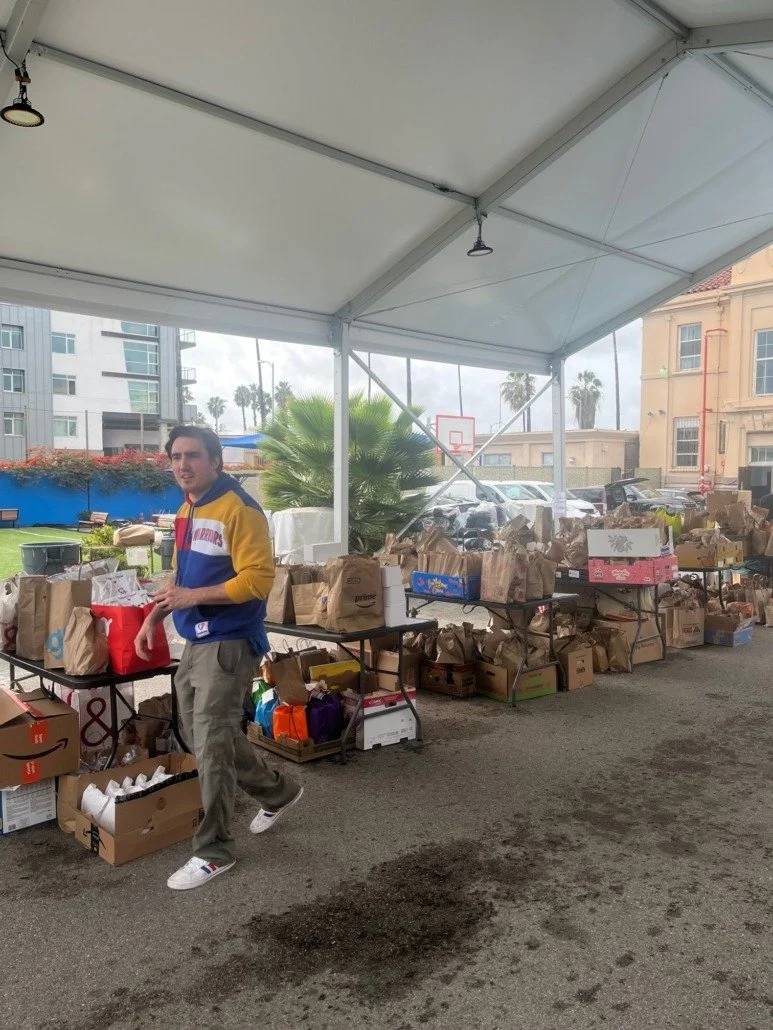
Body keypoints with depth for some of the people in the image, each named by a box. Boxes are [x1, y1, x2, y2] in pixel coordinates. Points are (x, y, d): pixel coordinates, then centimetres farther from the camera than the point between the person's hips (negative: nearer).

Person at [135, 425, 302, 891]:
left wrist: (193, 598, -24)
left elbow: (258, 579, -22)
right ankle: (278, 791, 38)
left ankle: (214, 852, 13)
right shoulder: (187, 510, 13)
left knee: (212, 745, -4)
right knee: (202, 734, 19)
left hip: (229, 644, -10)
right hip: (195, 642, 10)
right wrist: (155, 616, 12)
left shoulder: (240, 509, -16)